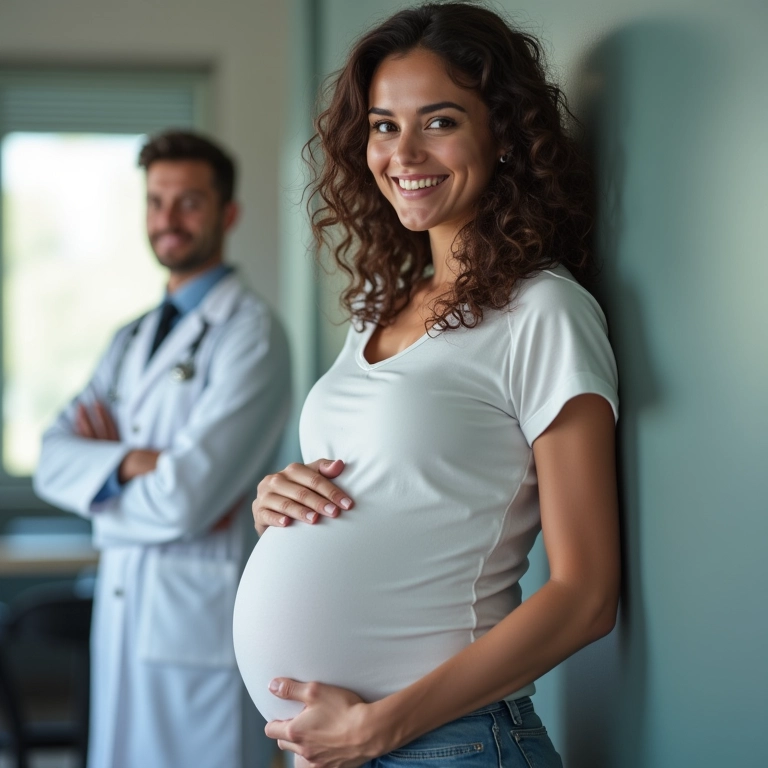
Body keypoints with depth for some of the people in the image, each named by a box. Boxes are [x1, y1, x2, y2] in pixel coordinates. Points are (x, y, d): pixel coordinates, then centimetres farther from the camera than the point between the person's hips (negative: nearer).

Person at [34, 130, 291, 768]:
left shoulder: (250, 335, -12)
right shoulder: (131, 340, 14)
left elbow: (185, 502, -20)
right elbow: (53, 462, 2)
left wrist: (102, 458, -3)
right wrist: (132, 463, -17)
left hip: (200, 620, -7)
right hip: (119, 612, 7)